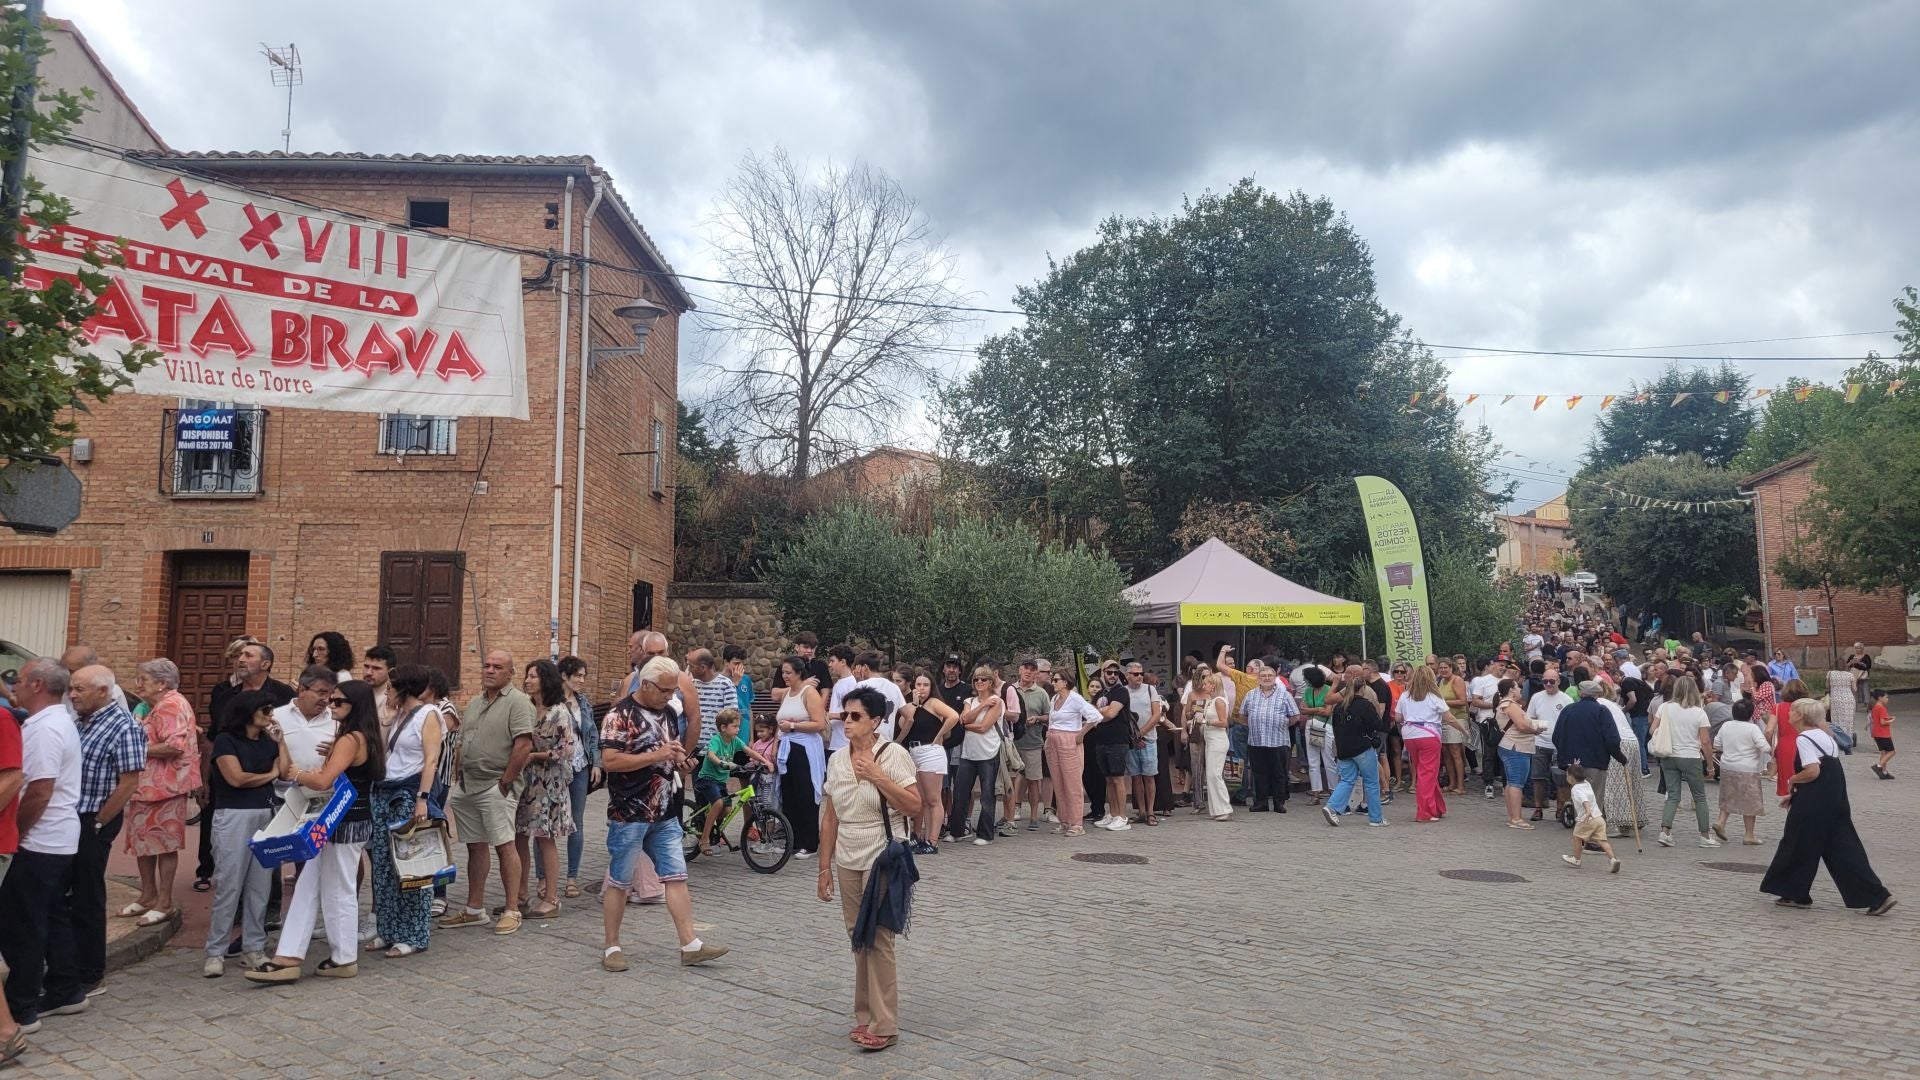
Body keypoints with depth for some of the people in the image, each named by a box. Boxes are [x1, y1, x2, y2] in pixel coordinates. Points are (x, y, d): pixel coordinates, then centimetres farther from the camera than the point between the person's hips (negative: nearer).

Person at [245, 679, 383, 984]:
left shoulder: (350, 739, -18)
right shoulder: (362, 738, 13)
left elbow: (323, 781, -26)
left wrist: (297, 774, -7)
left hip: (347, 825, -10)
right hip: (339, 823, 10)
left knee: (338, 892, 3)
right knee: (308, 887, 9)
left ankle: (344, 959, 16)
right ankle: (288, 958, 11)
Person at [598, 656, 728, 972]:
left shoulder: (667, 713, 12)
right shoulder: (621, 715, -12)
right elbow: (609, 760, -21)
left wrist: (678, 759, 2)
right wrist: (656, 756, -22)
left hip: (664, 814, 7)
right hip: (629, 814, -7)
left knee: (676, 877, 4)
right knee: (619, 881, 5)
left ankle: (690, 945, 6)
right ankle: (611, 946, 18)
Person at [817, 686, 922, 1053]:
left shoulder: (893, 755, -10)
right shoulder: (837, 759, 6)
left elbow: (914, 806, -17)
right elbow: (830, 816, 10)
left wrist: (878, 777, -26)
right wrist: (825, 867, 10)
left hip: (882, 862, -5)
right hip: (847, 864, 6)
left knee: (878, 940, -4)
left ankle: (884, 1026, 4)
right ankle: (865, 1016, 23)